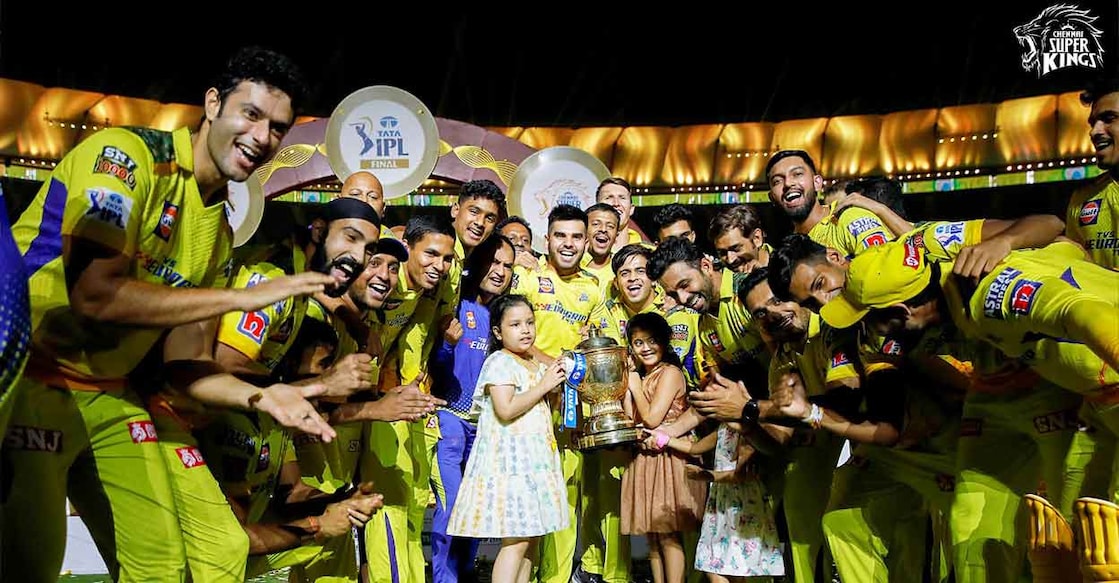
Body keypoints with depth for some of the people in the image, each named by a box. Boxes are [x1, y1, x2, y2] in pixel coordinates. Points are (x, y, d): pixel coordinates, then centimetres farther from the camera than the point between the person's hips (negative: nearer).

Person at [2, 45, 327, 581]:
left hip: (109, 396, 7)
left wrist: (261, 396, -8)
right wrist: (245, 297, -24)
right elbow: (94, 293, -28)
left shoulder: (221, 232, 7)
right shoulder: (125, 155, -15)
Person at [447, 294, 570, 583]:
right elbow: (506, 409, -21)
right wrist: (543, 386, -13)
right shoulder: (499, 362, -9)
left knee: (531, 538, 11)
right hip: (510, 461, -9)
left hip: (534, 460, 9)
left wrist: (557, 384, 9)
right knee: (516, 541, -10)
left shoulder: (538, 366, 17)